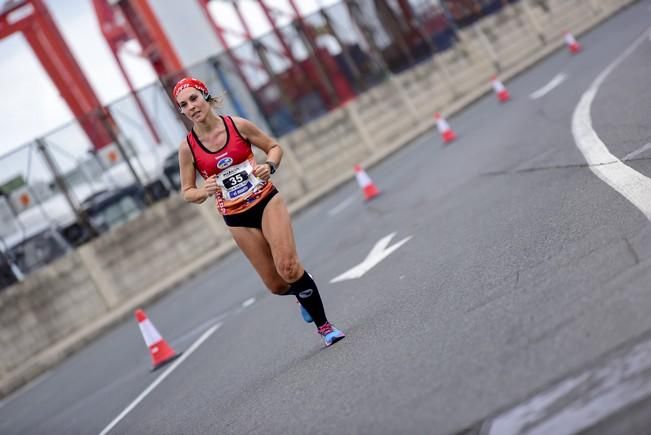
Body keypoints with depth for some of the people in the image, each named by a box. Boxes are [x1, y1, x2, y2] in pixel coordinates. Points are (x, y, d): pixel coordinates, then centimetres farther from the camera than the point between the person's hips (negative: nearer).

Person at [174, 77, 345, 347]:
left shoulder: (238, 125, -7)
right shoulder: (188, 147, -5)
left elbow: (274, 147, 7)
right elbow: (187, 192, 3)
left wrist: (269, 166, -14)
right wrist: (204, 192, -19)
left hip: (266, 201, -1)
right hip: (237, 219, 2)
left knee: (288, 268, -18)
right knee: (276, 285, 3)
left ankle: (323, 325, 1)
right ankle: (305, 296, 40)